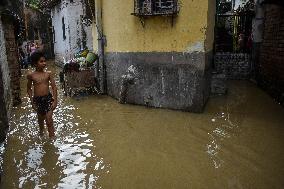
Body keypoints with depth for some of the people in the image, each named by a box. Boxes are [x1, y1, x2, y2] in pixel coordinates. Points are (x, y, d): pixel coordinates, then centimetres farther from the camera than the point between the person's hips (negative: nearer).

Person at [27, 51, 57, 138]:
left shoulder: (48, 74, -6)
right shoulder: (31, 75, -6)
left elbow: (54, 87, -5)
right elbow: (29, 89, 5)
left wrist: (55, 100, -9)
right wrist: (32, 101, 1)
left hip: (48, 98, -1)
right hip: (37, 99, 1)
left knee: (49, 119, -8)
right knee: (40, 117, 21)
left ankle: (51, 136, 6)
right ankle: (41, 131, 49)